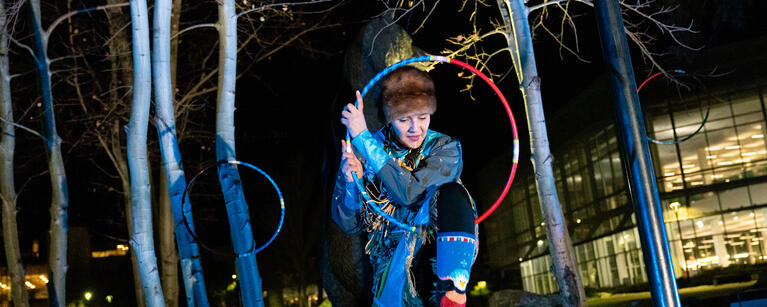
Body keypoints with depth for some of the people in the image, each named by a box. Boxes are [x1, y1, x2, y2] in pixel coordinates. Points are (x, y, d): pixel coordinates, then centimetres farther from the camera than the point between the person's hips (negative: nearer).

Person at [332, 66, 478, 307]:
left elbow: (408, 192, -21)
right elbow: (349, 225, 3)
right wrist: (351, 181, -17)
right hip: (393, 257, -2)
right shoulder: (361, 152, 2)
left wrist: (363, 137, -20)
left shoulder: (445, 148, 0)